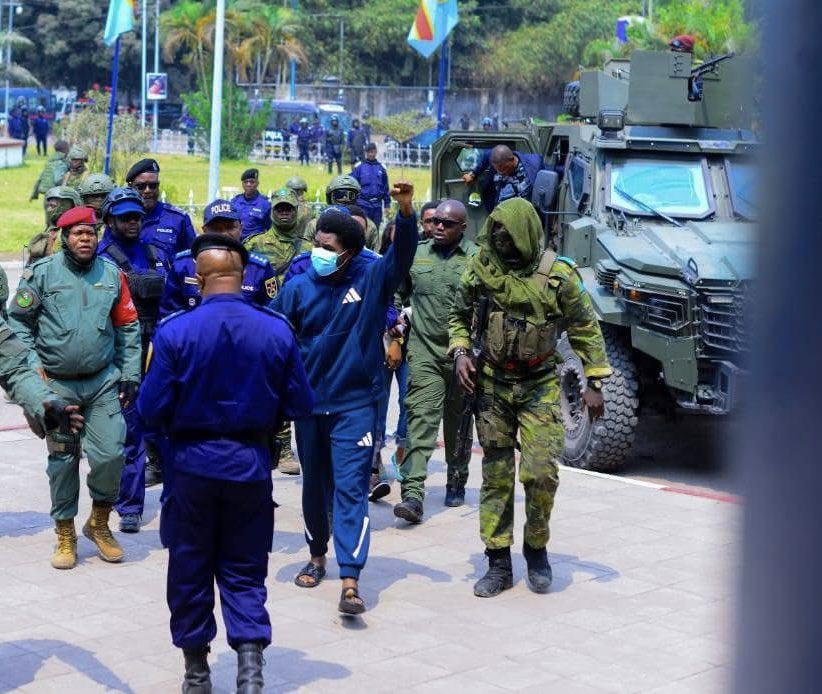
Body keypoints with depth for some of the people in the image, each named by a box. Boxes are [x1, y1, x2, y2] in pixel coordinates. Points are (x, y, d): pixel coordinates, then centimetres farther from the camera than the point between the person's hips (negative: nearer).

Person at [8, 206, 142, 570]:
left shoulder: (111, 274, 3)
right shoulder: (42, 273, -5)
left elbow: (128, 327, 9)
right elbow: (18, 320, 1)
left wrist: (130, 374, 6)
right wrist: (32, 364, -7)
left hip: (104, 380, 2)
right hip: (57, 383, -1)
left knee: (110, 454, -7)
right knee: (62, 459, 7)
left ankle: (99, 523, 18)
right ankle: (65, 535, 22)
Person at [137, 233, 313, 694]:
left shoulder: (175, 331, -14)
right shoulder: (277, 330, -9)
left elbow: (151, 408, -12)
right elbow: (300, 406, -3)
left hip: (193, 462, -1)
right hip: (251, 464, 1)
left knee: (190, 568, 15)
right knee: (244, 570, 13)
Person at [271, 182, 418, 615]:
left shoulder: (373, 278, -8)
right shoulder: (298, 288, -4)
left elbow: (403, 252, -25)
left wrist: (405, 210, -41)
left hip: (356, 403, -3)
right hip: (309, 402, 3)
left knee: (351, 487, -9)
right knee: (314, 484, 17)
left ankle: (350, 581, -13)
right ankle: (317, 556, 38)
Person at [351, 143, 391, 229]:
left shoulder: (381, 168, 9)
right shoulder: (359, 167, 1)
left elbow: (386, 188, 11)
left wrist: (387, 204, 8)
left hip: (377, 205, 3)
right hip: (363, 205, -2)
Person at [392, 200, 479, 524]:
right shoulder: (416, 254, 8)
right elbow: (397, 296, 19)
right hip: (424, 353, 1)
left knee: (458, 421, 14)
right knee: (421, 419, -11)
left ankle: (456, 483, 32)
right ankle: (412, 495, -17)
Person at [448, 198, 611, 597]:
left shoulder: (559, 274, -9)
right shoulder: (481, 270, -3)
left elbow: (585, 328, 0)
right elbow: (458, 316, 12)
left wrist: (594, 383, -3)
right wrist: (460, 352, -5)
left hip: (540, 385, -2)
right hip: (493, 384, 2)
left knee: (541, 472, -10)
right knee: (496, 474, 4)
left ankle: (536, 549, 14)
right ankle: (498, 563, 12)